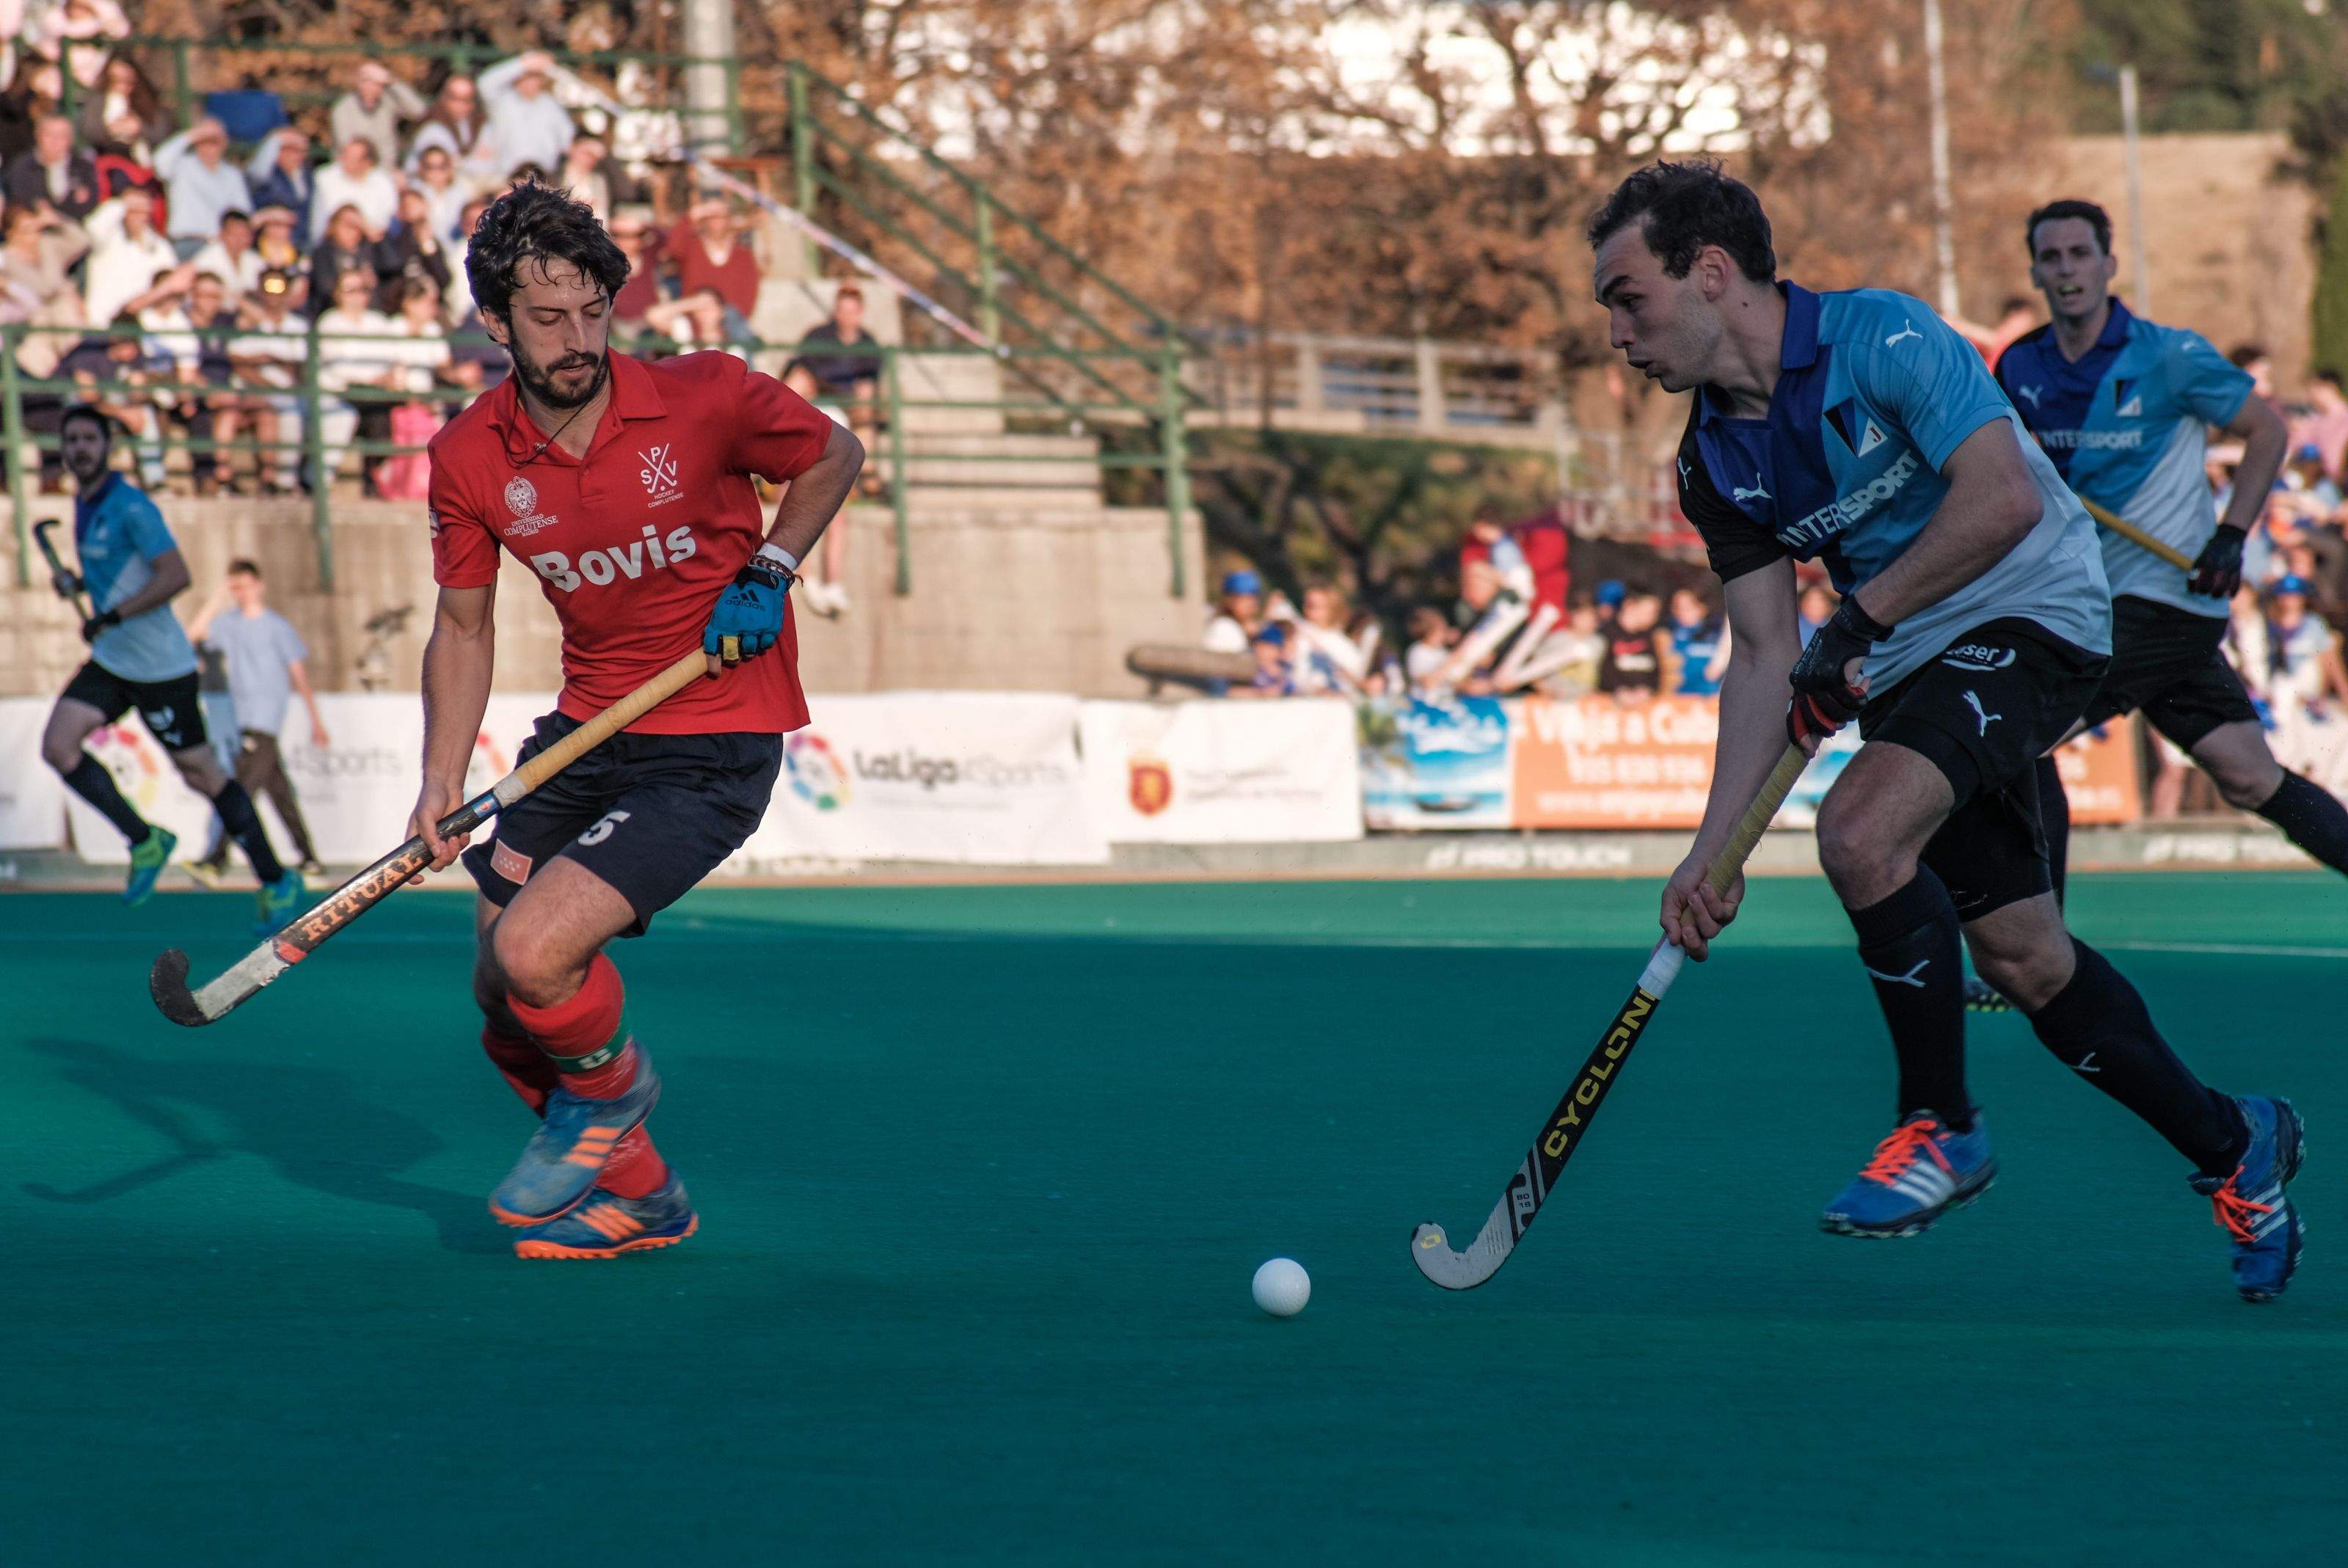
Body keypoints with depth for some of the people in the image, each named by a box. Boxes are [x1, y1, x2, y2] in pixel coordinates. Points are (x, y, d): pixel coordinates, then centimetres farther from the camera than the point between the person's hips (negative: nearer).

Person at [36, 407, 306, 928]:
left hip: (160, 666, -8)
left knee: (201, 774, -2)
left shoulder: (131, 507, -17)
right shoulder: (84, 506, 10)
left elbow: (176, 575, -26)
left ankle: (277, 882, 9)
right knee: (57, 745, -8)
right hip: (111, 664, 8)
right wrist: (77, 582, 6)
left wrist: (111, 617, -27)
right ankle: (145, 842, 4)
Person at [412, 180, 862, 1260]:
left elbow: (833, 457, 4)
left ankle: (610, 1085, 14)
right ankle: (635, 1196, 34)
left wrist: (770, 572, -10)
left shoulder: (705, 400, -16)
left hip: (713, 749, -5)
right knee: (502, 1006, 8)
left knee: (537, 954, -22)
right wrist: (443, 785, -3)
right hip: (585, 738, 6)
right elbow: (463, 625, 7)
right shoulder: (470, 459, -6)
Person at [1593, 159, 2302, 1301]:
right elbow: (1764, 660, 3)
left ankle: (1942, 1126, -11)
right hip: (1911, 673, 8)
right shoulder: (1714, 462, 3)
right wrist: (1715, 849, -5)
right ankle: (2233, 1144, 27)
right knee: (2021, 957, 6)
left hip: (2032, 616, -8)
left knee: (1859, 831, -28)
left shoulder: (1879, 339, -18)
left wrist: (1860, 622, -22)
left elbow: (2004, 499, -27)